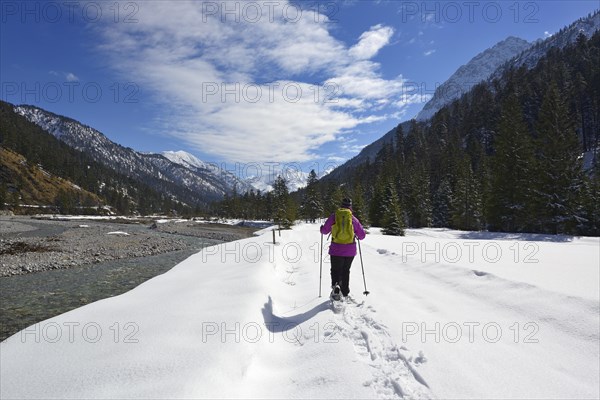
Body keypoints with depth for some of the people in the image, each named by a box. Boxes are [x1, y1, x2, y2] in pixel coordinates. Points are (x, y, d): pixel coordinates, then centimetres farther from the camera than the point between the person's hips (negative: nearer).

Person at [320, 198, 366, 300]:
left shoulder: (334, 216, -2)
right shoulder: (353, 219, 1)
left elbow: (324, 231, 3)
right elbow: (362, 236, 6)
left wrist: (322, 228, 25)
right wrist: (357, 235, 28)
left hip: (336, 250, -1)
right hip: (350, 250, 2)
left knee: (335, 270, 11)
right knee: (345, 271, 19)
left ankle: (335, 286, -15)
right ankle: (345, 291, 25)